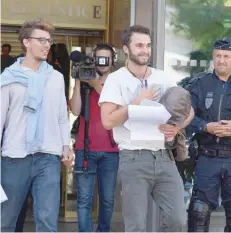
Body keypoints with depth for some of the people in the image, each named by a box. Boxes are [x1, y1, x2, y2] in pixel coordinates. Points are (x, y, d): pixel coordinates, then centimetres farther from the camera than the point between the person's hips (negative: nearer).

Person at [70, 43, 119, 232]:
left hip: (110, 150, 1)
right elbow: (76, 111, -4)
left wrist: (97, 85, -14)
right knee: (84, 199, -5)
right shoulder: (84, 82, 9)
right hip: (85, 148, 0)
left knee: (108, 199, 5)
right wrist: (78, 81, -8)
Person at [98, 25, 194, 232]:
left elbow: (188, 109, 14)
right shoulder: (116, 79, -1)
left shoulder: (163, 78, 11)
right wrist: (138, 101, -12)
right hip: (134, 158, -4)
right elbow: (108, 121, -10)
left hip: (164, 156, 4)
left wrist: (178, 126, -7)